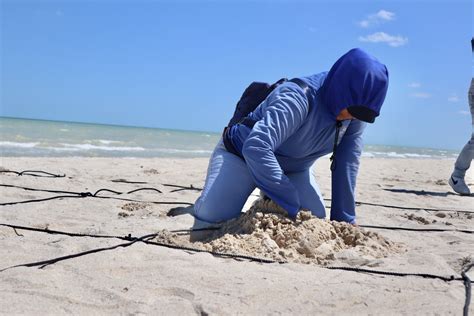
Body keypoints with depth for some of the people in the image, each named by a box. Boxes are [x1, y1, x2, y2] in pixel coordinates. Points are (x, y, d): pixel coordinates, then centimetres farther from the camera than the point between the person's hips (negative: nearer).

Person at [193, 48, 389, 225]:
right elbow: (256, 148, -49)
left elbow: (347, 165, -12)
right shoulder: (298, 98, -38)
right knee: (211, 214, -23)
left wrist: (343, 219, -14)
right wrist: (292, 206, -48)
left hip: (292, 169, 6)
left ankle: (268, 199, 22)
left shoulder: (355, 116, -15)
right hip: (241, 155, -6)